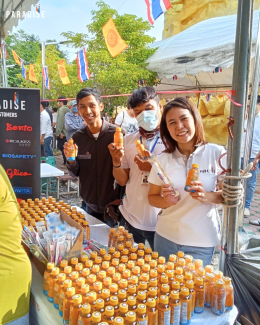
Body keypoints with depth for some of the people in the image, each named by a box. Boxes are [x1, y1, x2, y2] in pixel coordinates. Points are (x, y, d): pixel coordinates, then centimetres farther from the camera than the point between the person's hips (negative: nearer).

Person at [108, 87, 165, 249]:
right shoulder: (128, 140, 3)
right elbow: (122, 181, 4)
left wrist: (152, 169, -21)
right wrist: (116, 161, -14)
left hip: (160, 223, -3)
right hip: (130, 219, 4)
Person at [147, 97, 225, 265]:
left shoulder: (216, 153, -10)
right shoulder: (163, 160, -3)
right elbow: (152, 198, 4)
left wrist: (207, 196, -22)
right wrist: (168, 201, -16)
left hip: (202, 242, -2)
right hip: (166, 238, 2)